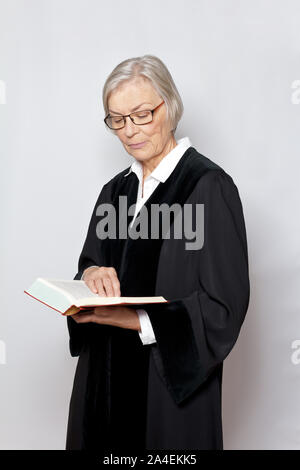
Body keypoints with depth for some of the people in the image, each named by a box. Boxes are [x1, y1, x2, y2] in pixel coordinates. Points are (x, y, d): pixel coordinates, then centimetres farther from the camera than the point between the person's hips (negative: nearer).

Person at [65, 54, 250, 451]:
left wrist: (137, 320, -24)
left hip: (171, 384, -6)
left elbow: (224, 306, -15)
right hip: (107, 377, 6)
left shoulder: (209, 186, -12)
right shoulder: (116, 190, 10)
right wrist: (91, 275, -10)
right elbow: (92, 263, 13)